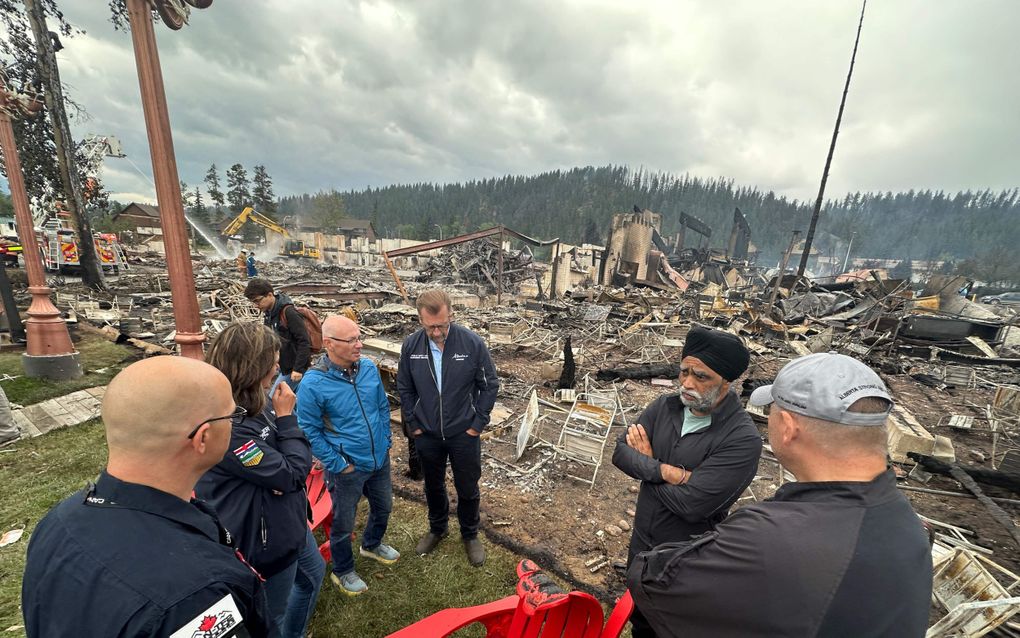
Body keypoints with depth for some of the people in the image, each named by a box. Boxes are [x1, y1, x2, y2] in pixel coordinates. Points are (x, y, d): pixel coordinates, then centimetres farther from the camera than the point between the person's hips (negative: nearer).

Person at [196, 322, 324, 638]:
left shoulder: (256, 403, -6)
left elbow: (298, 459, 5)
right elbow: (292, 472, -26)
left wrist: (283, 477, -15)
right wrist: (286, 416, -22)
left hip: (290, 521, 9)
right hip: (267, 540, -9)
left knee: (313, 573, 32)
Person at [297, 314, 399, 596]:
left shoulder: (369, 368, -9)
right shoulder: (313, 383, -23)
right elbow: (309, 430, -14)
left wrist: (385, 441, 5)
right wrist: (337, 463, -12)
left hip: (380, 459, 5)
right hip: (347, 468, -5)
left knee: (383, 507, 26)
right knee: (343, 524, 17)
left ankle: (372, 544, 56)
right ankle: (343, 571, 45)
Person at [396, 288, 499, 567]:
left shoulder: (472, 343, -19)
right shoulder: (411, 345, -11)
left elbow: (490, 385, -9)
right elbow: (404, 388, 2)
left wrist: (477, 423, -9)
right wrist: (413, 424, 0)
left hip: (464, 434, -2)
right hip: (426, 434, 3)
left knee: (467, 488, 16)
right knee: (433, 486, 23)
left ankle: (470, 535, 42)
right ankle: (437, 528, 50)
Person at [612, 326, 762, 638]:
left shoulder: (743, 439, -26)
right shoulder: (664, 407, -10)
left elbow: (691, 504, -30)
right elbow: (620, 452, -12)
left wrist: (646, 461, -17)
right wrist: (665, 471, -27)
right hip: (641, 542, 5)